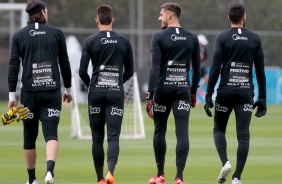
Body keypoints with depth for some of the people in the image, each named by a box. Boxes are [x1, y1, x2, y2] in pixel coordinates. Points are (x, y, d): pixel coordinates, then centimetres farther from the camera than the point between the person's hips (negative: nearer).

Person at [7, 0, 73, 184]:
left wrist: (12, 95, 2)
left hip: (29, 92, 1)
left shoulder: (19, 36, 4)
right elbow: (65, 64, 7)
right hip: (52, 92, -1)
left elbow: (13, 66, -1)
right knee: (51, 133, -5)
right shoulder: (56, 33, 4)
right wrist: (68, 89, 18)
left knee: (29, 136, 13)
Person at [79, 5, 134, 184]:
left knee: (97, 137, 10)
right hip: (116, 93, 0)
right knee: (113, 137, -4)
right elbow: (129, 72, 9)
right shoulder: (124, 41, 3)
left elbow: (82, 71, -4)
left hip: (96, 92, 0)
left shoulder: (90, 41, -2)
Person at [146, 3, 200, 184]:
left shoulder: (159, 37, -6)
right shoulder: (192, 38, 6)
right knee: (182, 133, -3)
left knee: (160, 131, 13)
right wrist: (193, 92, 21)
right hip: (183, 88, 2)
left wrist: (150, 95, -11)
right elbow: (197, 68, 9)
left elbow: (155, 68, -11)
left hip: (163, 88, -2)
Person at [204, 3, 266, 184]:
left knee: (219, 129, 15)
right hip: (246, 92, 1)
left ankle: (225, 162, -8)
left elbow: (215, 68, -6)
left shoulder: (222, 38, -1)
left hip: (226, 91, -1)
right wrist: (262, 98, 10)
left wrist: (209, 96, -5)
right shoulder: (255, 39, 4)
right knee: (243, 135, 1)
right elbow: (260, 71, 5)